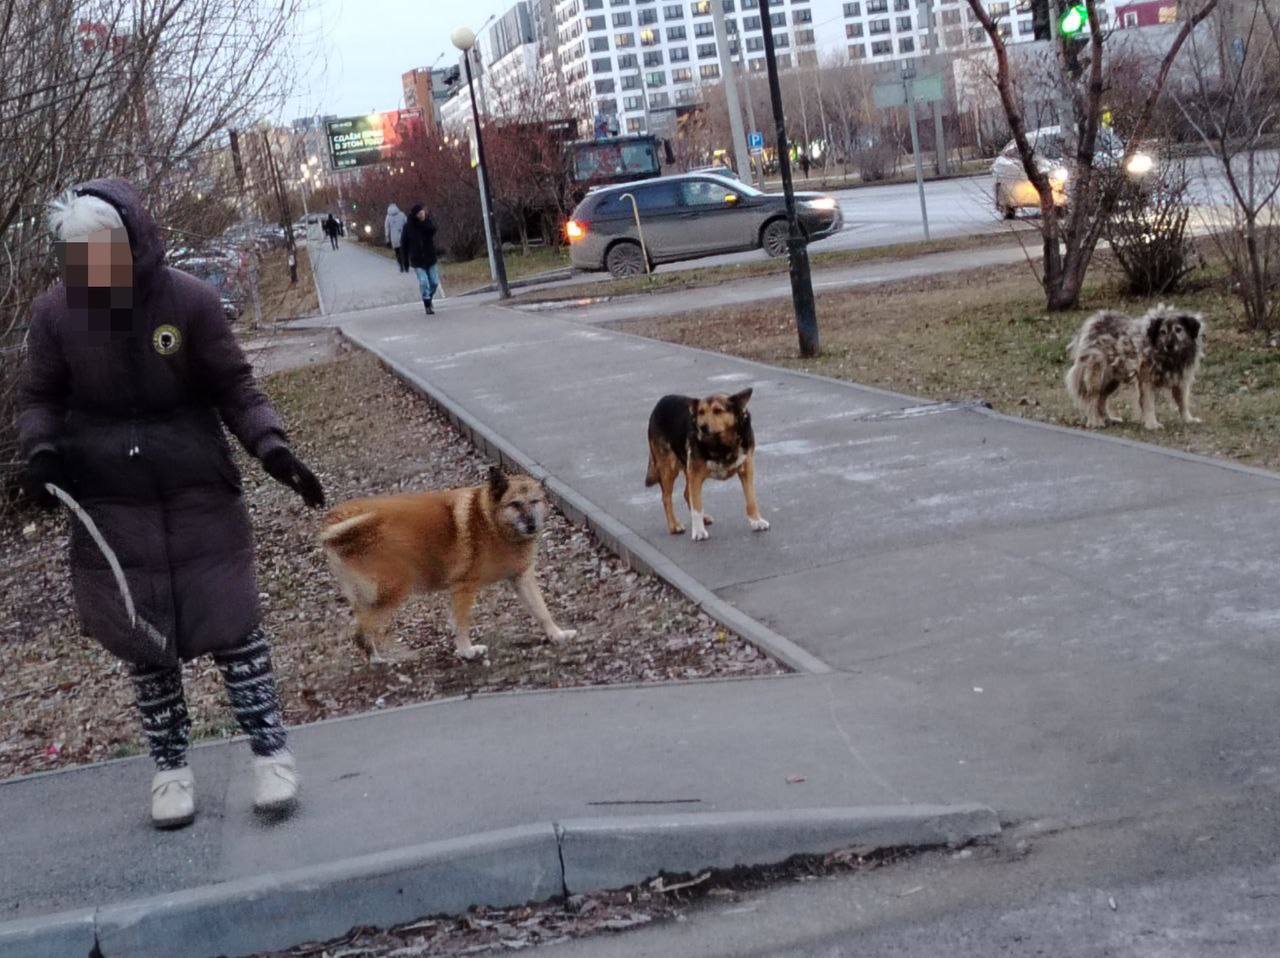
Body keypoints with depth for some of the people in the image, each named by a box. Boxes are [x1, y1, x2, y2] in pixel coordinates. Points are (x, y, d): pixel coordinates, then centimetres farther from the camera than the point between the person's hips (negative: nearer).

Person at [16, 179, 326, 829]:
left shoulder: (189, 301, -12)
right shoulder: (55, 313, -7)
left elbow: (234, 386, -4)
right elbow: (40, 397, 6)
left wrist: (270, 448, -17)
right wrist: (40, 450, -13)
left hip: (199, 494, -1)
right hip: (111, 503, 2)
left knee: (230, 623, 1)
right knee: (144, 640, 9)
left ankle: (270, 750, 14)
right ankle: (170, 765, 23)